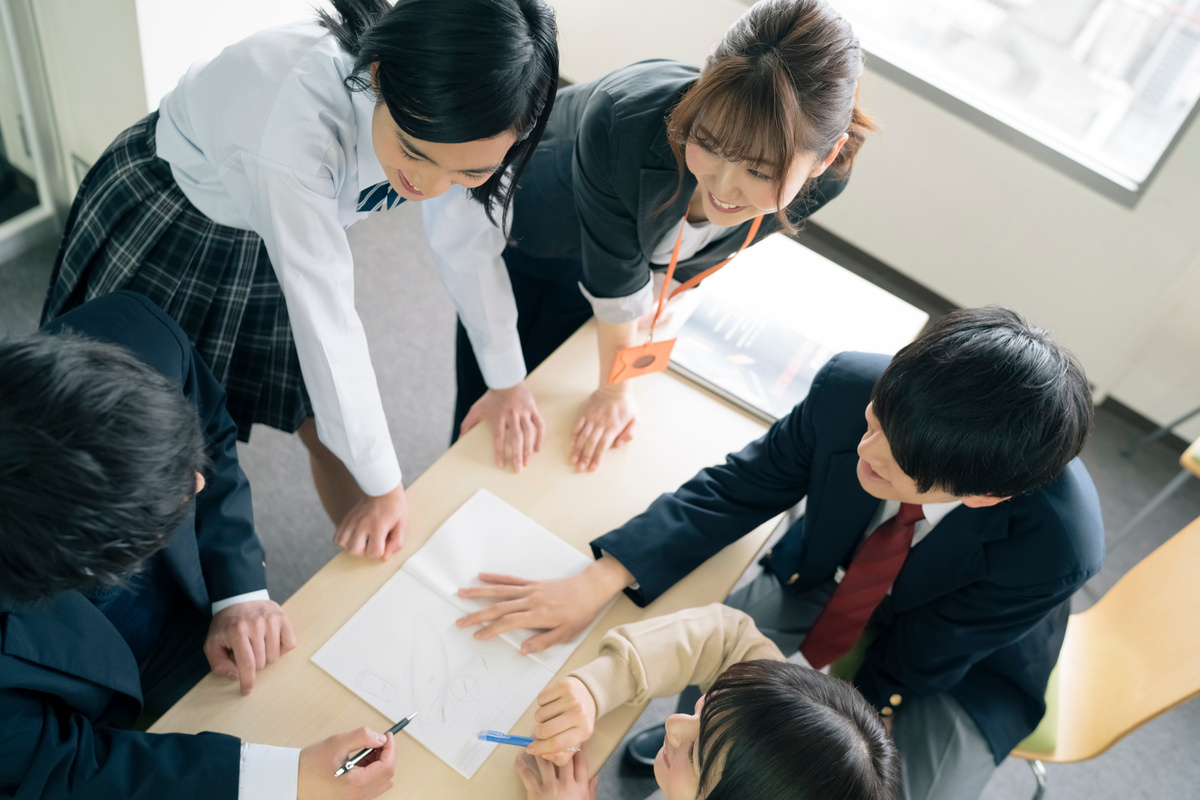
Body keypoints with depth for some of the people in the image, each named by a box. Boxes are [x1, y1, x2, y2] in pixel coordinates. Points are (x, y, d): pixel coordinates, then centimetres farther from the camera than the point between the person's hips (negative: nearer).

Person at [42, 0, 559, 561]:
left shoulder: (450, 113, -25)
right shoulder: (297, 118, -43)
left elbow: (468, 238, -9)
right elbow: (325, 316, -36)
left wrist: (507, 381, 0)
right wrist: (383, 485, -26)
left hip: (274, 232, 5)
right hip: (163, 220, -4)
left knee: (329, 430, 10)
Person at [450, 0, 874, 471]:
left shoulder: (824, 180, -34)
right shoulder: (623, 123, -48)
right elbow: (613, 271, -30)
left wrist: (642, 306, 5)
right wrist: (613, 390, -15)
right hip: (521, 224, -2)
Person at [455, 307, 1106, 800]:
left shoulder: (1058, 548, -37)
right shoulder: (849, 386, -31)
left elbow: (915, 669, -24)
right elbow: (741, 485, -18)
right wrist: (599, 582, -28)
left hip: (966, 671, -2)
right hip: (827, 578, 3)